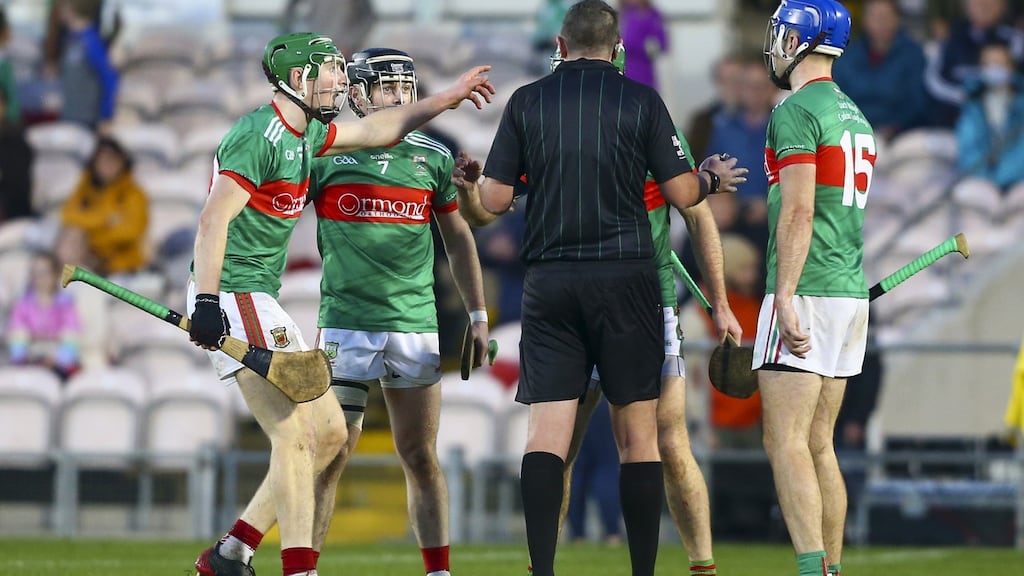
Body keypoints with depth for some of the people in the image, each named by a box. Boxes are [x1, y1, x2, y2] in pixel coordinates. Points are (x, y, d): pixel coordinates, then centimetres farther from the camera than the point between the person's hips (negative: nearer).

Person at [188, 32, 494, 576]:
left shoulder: (305, 134, 16)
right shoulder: (260, 136, -15)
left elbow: (374, 129, 32)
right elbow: (214, 220, -22)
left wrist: (447, 99, 38)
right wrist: (206, 302, -29)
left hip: (260, 301, 10)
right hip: (232, 297, -10)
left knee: (329, 430, 9)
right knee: (295, 434, -15)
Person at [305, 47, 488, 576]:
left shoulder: (432, 159, 9)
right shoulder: (325, 154, 0)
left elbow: (458, 240, 20)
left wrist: (477, 315, 17)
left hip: (417, 326, 3)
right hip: (347, 325, -3)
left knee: (420, 457, 6)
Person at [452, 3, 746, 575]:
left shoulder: (526, 102, 3)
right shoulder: (641, 100, 0)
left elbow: (495, 200, 2)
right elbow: (682, 193, 1)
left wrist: (467, 185, 23)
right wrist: (712, 179, 23)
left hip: (549, 282, 1)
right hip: (627, 280, -1)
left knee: (547, 431, -2)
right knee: (638, 433, 5)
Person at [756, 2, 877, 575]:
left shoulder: (797, 112, -11)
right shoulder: (854, 115, 17)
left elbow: (799, 212, -18)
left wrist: (786, 297, -21)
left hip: (807, 292, -9)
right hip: (851, 292, 9)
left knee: (786, 442, -10)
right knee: (819, 445, 12)